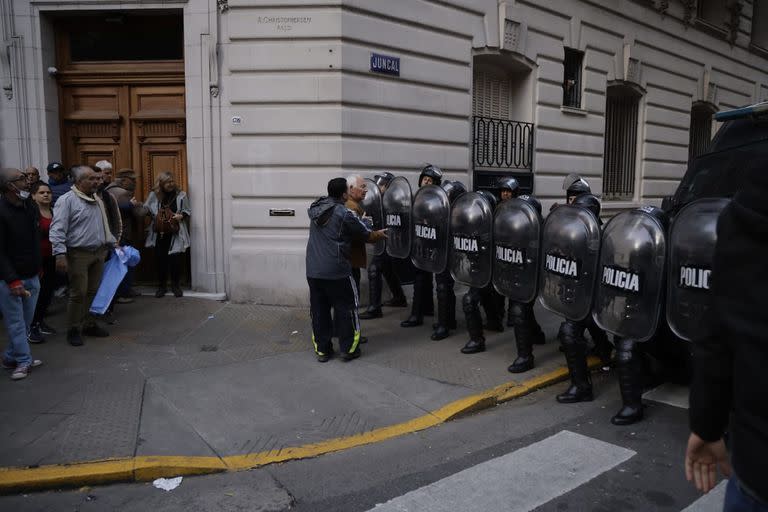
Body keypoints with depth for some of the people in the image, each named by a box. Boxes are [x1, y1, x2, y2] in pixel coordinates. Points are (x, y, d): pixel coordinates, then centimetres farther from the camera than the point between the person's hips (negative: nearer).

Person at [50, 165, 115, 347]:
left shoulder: (97, 199, 14)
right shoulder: (67, 200, -11)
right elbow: (57, 230, -16)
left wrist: (112, 243, 21)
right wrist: (60, 254, -23)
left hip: (99, 252, 7)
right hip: (78, 254, -7)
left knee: (93, 291, 13)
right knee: (78, 294, -2)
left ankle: (89, 324, 25)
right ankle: (74, 330, 12)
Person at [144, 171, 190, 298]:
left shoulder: (181, 195, 1)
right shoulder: (154, 195, 2)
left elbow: (187, 211, 8)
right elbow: (146, 210, 7)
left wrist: (181, 216, -12)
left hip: (175, 234, -1)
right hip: (159, 234, 1)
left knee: (175, 259, -1)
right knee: (160, 259, 4)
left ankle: (175, 285, 18)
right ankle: (161, 286, 20)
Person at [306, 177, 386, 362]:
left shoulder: (314, 209, 7)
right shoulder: (344, 213, -11)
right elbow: (365, 234, -2)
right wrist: (380, 233, 20)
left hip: (313, 270, 6)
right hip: (336, 271, -6)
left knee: (319, 310, 12)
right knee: (345, 308, 9)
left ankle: (322, 350, 20)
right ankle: (348, 348, 16)